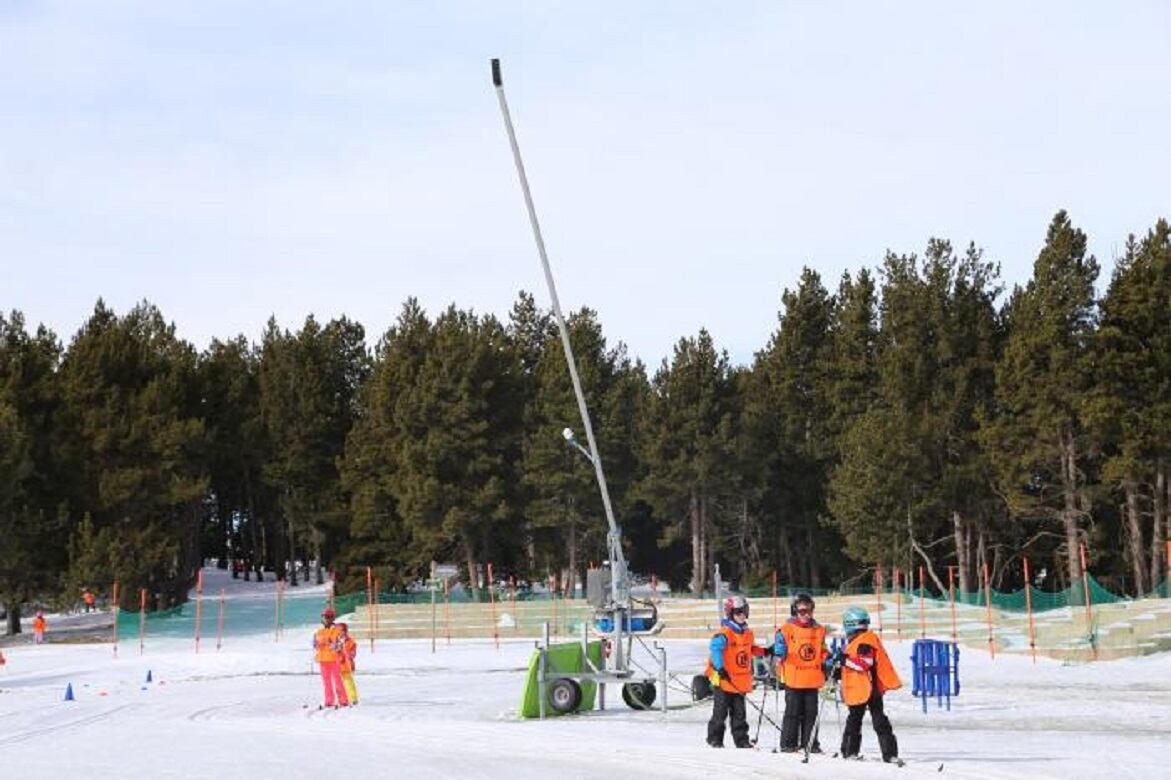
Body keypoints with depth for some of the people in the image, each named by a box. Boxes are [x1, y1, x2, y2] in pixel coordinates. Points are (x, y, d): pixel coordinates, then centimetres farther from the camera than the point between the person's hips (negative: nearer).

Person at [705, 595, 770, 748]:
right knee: (720, 712, 1)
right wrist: (720, 668, -30)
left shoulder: (748, 633, 10)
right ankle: (715, 738, 12)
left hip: (741, 682, 7)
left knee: (739, 713, 10)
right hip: (724, 680, -7)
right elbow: (715, 648, -26)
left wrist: (765, 652, 14)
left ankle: (741, 739, 14)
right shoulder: (725, 633, -16)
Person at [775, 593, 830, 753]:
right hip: (793, 679, -4)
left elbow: (822, 650, 20)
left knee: (811, 712, 7)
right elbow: (780, 646, -2)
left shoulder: (819, 630, 11)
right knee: (793, 712, 0)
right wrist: (779, 653, -21)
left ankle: (810, 743, 14)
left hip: (813, 679, 4)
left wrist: (827, 660, 5)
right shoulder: (787, 629, -3)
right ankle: (788, 743, 8)